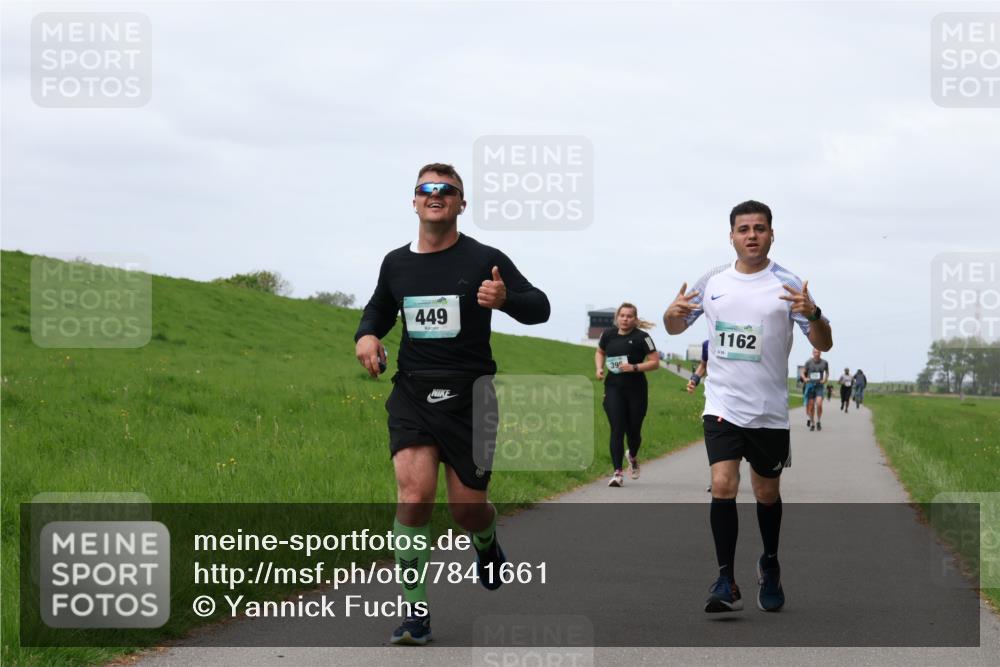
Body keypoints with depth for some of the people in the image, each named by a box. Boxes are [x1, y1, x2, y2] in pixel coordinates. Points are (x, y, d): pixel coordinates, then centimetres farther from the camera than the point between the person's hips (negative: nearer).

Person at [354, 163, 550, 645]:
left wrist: (505, 299, -25)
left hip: (468, 397, -2)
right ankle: (415, 611, -12)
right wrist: (367, 335, 3)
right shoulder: (396, 263, 8)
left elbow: (539, 307, -3)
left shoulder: (485, 260, -3)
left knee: (467, 507, 3)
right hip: (412, 393, 2)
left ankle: (487, 545, 44)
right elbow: (379, 309, 26)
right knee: (414, 490, -19)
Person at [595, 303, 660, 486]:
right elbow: (600, 352, 24)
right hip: (614, 388, 1)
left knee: (633, 430, 8)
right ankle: (617, 473, -12)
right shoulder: (608, 334, 4)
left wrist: (635, 367, -19)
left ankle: (632, 456, 43)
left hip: (636, 389, -1)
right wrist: (599, 367, 4)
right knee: (617, 429, -11)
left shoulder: (642, 337, -7)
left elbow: (655, 362, -7)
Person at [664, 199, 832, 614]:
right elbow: (675, 328, 17)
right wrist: (673, 313, -7)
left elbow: (824, 344, -7)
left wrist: (812, 314, -28)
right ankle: (726, 583, -13)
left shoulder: (787, 285, -4)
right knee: (723, 486, -16)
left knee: (767, 493, 13)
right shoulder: (712, 281, 4)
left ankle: (770, 567, 37)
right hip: (723, 405, 1)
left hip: (770, 410, -1)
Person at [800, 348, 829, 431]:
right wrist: (804, 378, -11)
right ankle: (812, 424, 16)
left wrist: (825, 380, 1)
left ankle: (818, 422, 4)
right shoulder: (809, 362, -2)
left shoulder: (824, 362, 1)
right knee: (811, 406, 2)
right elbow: (803, 372, 8)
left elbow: (827, 373, 17)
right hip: (810, 385, 0)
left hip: (819, 386, 0)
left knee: (819, 404, -16)